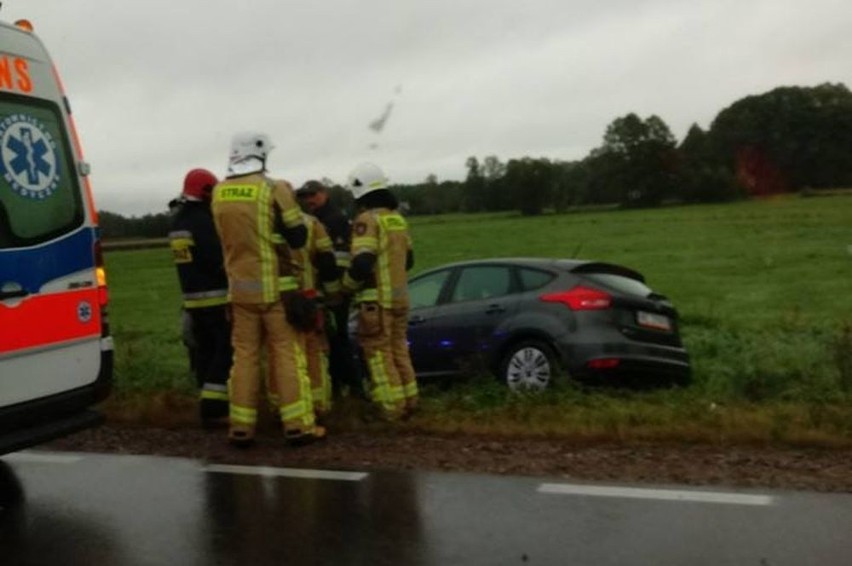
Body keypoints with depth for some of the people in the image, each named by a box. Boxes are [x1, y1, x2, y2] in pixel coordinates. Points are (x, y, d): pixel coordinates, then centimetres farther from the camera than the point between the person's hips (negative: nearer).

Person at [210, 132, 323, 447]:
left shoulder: (218, 193, 5)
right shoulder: (274, 189, -9)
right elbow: (298, 236, -5)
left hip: (239, 288, 4)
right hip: (274, 287, -4)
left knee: (244, 355, 10)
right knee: (286, 354, 2)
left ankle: (241, 427, 11)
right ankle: (298, 425, 4)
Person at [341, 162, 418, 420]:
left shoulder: (367, 219, -14)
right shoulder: (397, 218, 10)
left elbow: (361, 263, -23)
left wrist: (347, 285, -7)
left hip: (376, 299, -7)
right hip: (399, 295, 7)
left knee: (379, 353, 0)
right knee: (399, 349, 17)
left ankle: (392, 406, 1)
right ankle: (409, 400, 21)